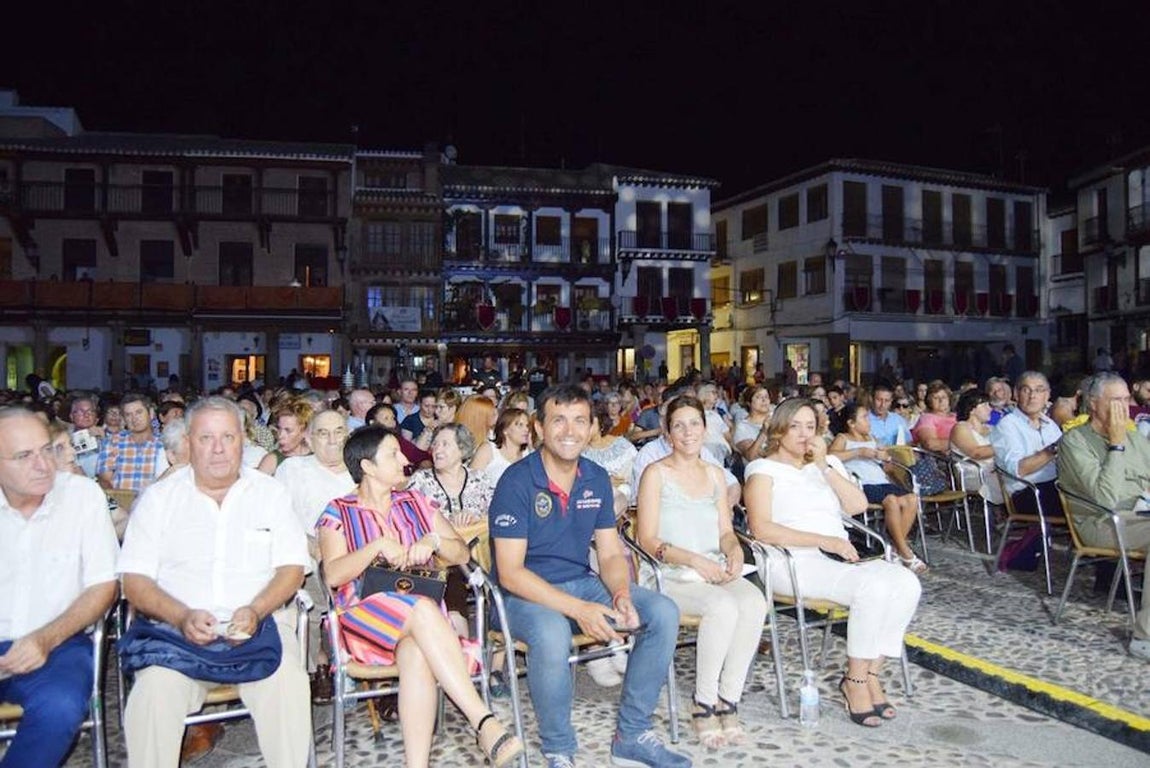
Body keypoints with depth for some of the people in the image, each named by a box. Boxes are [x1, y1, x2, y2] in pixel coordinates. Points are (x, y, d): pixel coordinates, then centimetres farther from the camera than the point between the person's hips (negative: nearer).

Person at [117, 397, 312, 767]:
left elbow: (292, 567, 6)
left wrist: (255, 610, -14)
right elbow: (134, 580, 3)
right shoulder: (158, 498, 10)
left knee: (286, 680, -28)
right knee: (156, 688, -29)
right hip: (178, 626, 1)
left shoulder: (271, 493, 10)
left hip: (259, 621, 0)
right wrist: (182, 616, -15)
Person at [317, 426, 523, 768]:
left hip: (419, 619, 2)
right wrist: (378, 545, -17)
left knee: (416, 652, -35)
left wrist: (433, 541, -10)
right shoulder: (339, 512, 7)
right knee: (422, 609, -35)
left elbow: (462, 553, 10)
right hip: (363, 617, -2)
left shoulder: (415, 502, 16)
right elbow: (332, 575, -7)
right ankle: (484, 722, -39)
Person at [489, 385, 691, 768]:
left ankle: (632, 736, 2)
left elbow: (611, 554, 6)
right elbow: (510, 572, -19)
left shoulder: (597, 478, 3)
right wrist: (578, 609, -28)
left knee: (663, 612, -11)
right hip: (524, 594, -6)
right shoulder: (517, 480, -16)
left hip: (581, 583, 6)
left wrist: (622, 594, -17)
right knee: (552, 634, -38)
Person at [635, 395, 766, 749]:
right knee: (723, 606, -33)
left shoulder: (715, 474, 17)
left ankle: (728, 701, -16)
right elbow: (648, 540, -7)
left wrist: (735, 549, -6)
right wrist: (695, 560, -17)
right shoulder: (656, 473, -1)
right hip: (669, 575, -5)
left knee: (754, 601, -27)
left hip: (714, 571, 5)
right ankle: (704, 705, -16)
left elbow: (726, 531, 17)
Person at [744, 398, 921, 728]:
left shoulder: (829, 463, 22)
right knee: (873, 586, -29)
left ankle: (871, 672, -8)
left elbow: (858, 506, 6)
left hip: (839, 556, 7)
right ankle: (855, 680, -13)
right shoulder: (764, 469, 2)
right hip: (794, 562, -6)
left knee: (906, 583, -19)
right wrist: (823, 540, -17)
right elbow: (762, 529, -12)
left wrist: (825, 467, -4)